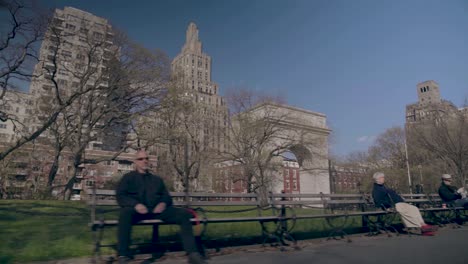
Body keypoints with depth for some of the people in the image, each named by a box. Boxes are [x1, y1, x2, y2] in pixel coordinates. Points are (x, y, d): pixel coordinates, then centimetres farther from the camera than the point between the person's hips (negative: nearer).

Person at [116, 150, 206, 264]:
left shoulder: (157, 179, 29)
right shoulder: (128, 177, 18)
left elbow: (167, 196, 21)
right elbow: (120, 196, 3)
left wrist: (163, 203, -6)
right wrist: (135, 204, -17)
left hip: (157, 210, 3)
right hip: (138, 210, -3)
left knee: (184, 214, -20)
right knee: (126, 212, -39)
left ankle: (192, 253, -23)